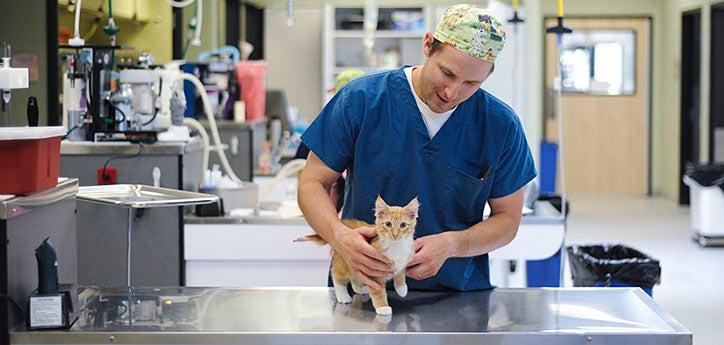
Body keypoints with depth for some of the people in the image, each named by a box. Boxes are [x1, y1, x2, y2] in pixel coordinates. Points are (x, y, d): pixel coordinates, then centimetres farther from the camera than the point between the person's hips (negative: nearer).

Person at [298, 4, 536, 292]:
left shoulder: (502, 126, -3)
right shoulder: (362, 99, -7)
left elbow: (507, 219, 4)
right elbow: (312, 183, -1)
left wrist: (451, 245, -16)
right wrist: (339, 236, -22)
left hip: (460, 290, 1)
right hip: (362, 286, -1)